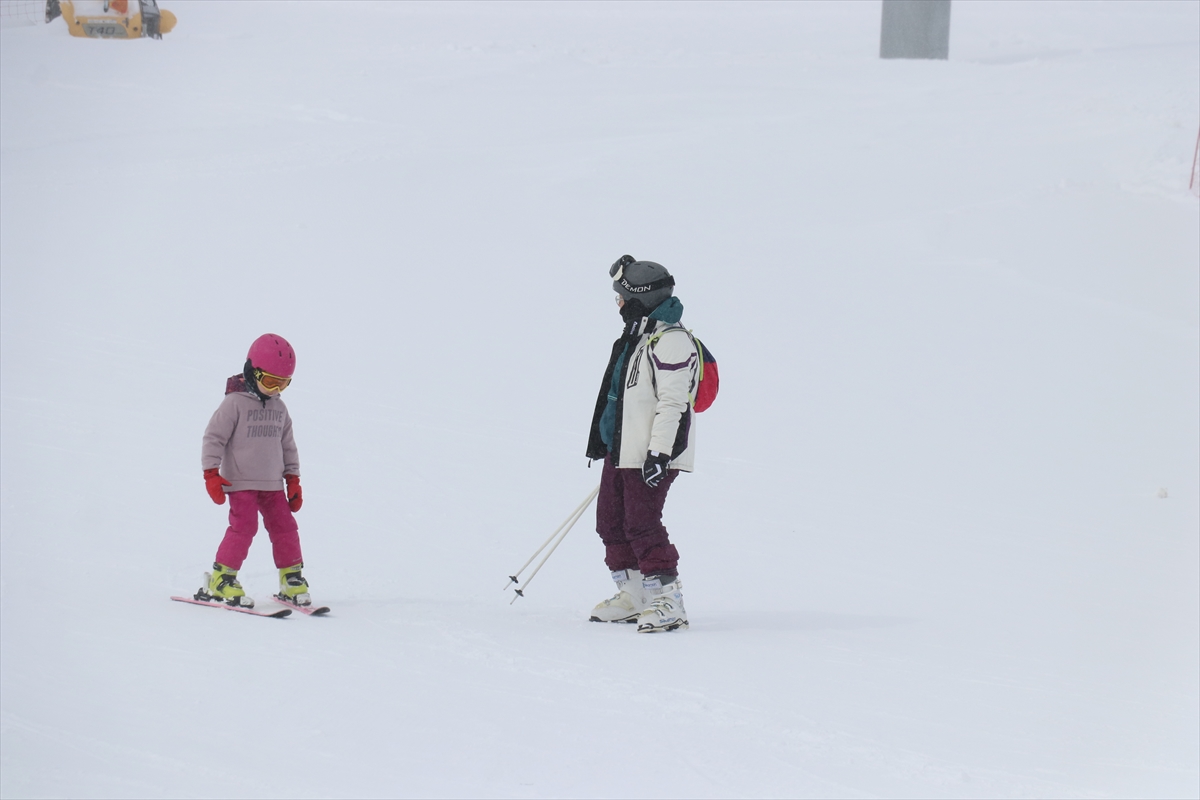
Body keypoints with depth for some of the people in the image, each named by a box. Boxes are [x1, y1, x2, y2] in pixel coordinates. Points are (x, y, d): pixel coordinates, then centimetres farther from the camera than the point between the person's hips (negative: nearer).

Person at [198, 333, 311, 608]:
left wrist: (293, 479, 17)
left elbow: (287, 445, 20)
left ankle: (292, 580, 12)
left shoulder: (279, 408, 10)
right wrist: (211, 474, -15)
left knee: (284, 526, 2)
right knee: (243, 526, -15)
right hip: (240, 482, -6)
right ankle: (221, 580, -8)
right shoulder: (235, 403, -9)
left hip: (272, 483, 6)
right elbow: (214, 437, -9)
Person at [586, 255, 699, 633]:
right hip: (620, 450, 10)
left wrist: (659, 453, -26)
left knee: (641, 523, -13)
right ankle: (633, 597, 23)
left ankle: (668, 601, -9)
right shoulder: (635, 337, 16)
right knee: (611, 521, 13)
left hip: (651, 453, -10)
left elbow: (673, 402, -21)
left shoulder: (671, 341, -16)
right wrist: (602, 442, 29)